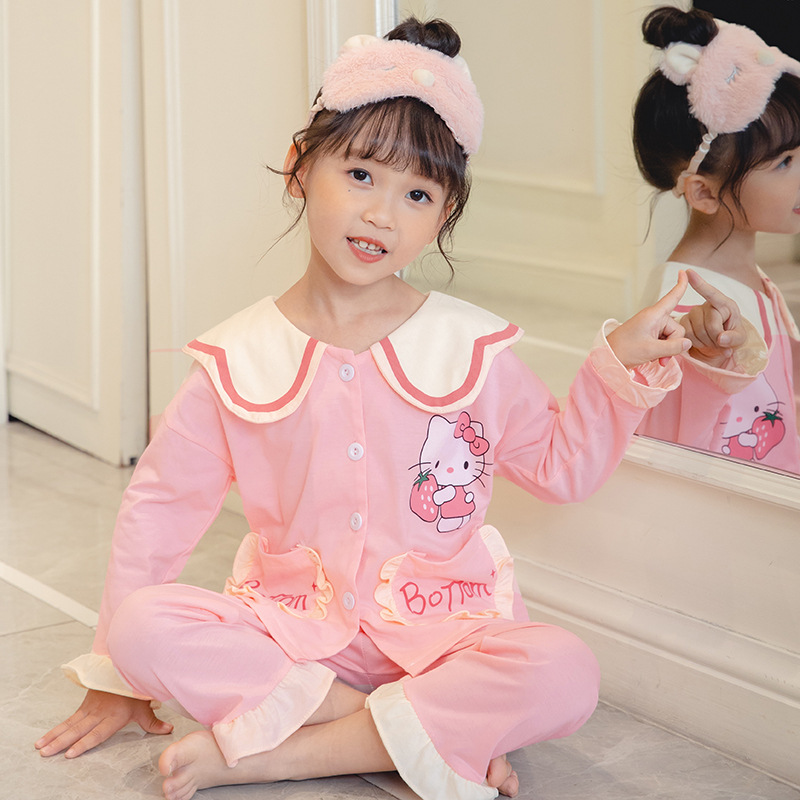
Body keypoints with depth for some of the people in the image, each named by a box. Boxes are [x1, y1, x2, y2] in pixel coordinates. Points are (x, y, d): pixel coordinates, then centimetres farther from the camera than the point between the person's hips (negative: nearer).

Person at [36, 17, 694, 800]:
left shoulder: (474, 348, 1)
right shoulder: (241, 359, 0)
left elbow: (564, 463, 11)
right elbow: (159, 504, 6)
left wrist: (620, 363, -5)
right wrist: (117, 677, 6)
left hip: (440, 627, 0)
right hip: (293, 625, 0)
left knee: (565, 674, -31)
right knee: (147, 626, -27)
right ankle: (444, 724, -23)